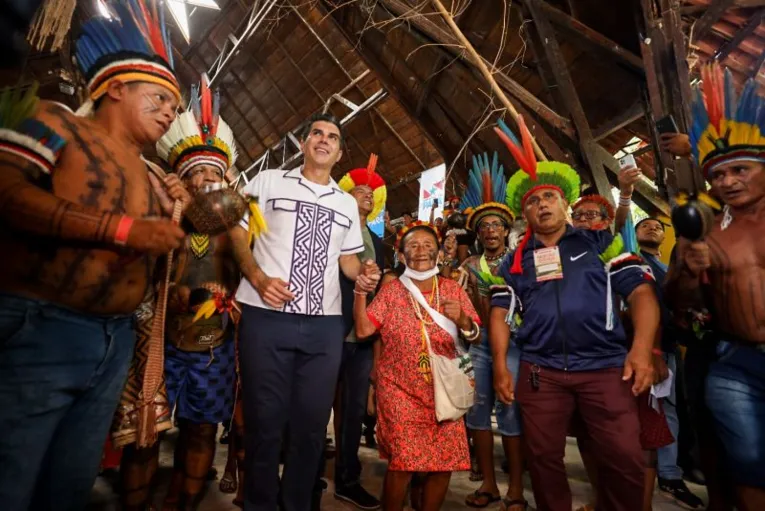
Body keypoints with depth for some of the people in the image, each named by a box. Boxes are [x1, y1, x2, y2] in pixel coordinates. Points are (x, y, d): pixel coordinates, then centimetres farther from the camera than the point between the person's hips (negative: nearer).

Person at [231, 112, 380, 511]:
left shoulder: (347, 203, 18)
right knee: (264, 420, 6)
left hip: (325, 324, 3)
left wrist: (363, 271, -3)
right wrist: (259, 278, -11)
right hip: (266, 317, -3)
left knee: (312, 421, 11)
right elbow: (236, 231, 4)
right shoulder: (268, 181, 8)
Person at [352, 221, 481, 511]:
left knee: (446, 461, 4)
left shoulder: (453, 290, 3)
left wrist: (462, 319, -18)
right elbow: (363, 329, -9)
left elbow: (476, 337, 2)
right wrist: (360, 291, -18)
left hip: (443, 390, 3)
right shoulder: (391, 291, -1)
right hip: (399, 388, -2)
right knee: (402, 462, -8)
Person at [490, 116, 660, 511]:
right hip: (539, 372, 2)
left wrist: (641, 349, -12)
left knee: (624, 459, 0)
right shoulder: (514, 263, 10)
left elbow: (640, 292, 1)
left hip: (606, 366, -1)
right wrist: (500, 366, -2)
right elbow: (501, 314, 8)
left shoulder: (599, 243, 6)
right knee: (544, 458, 10)